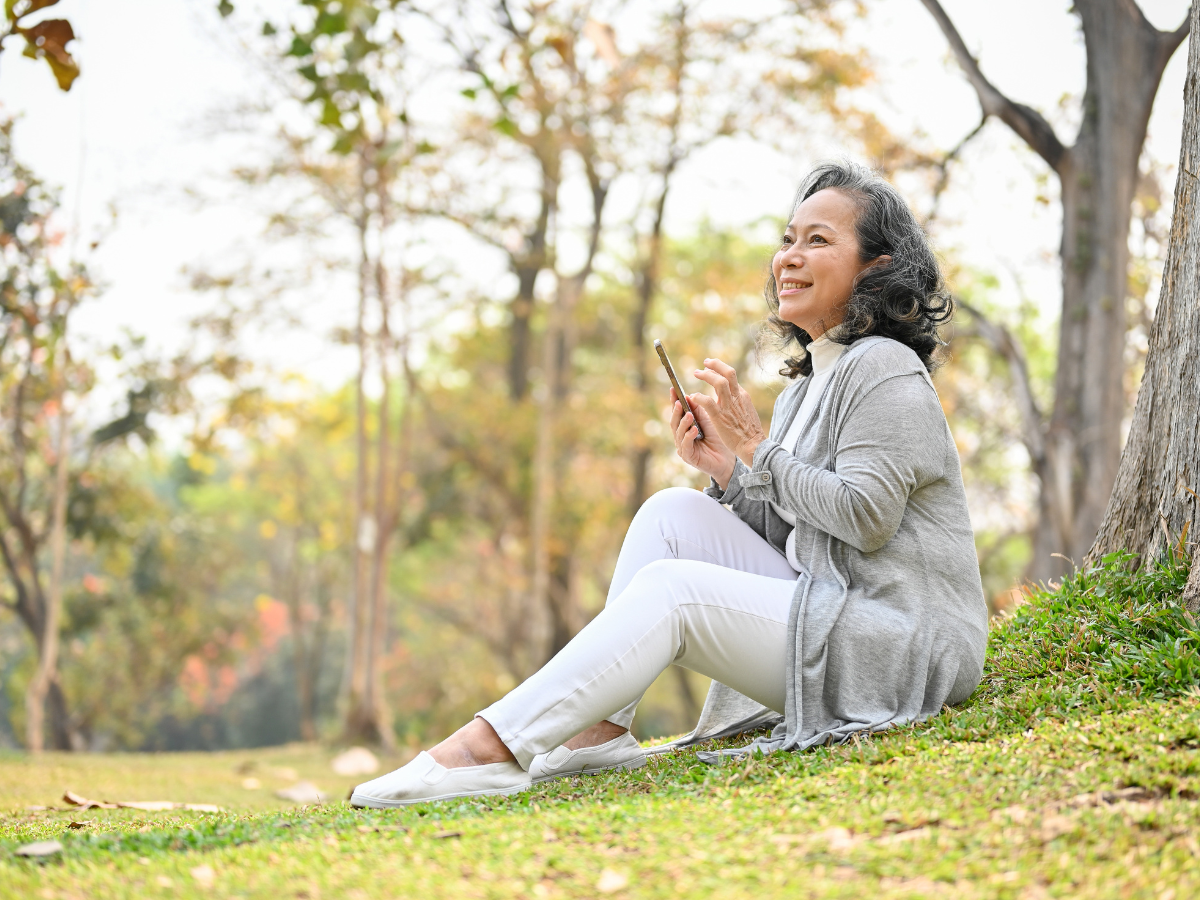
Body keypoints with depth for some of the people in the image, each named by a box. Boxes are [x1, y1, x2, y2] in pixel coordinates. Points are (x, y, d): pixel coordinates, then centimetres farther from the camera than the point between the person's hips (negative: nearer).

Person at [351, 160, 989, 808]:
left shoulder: (885, 369, -9)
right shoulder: (806, 384, 18)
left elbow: (865, 517, -20)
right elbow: (780, 534, 16)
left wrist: (755, 447, -14)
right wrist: (725, 469, 0)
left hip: (904, 645, -8)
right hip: (826, 615, 8)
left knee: (670, 586, -22)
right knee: (672, 512, -3)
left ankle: (493, 748, -24)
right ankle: (597, 731, -11)